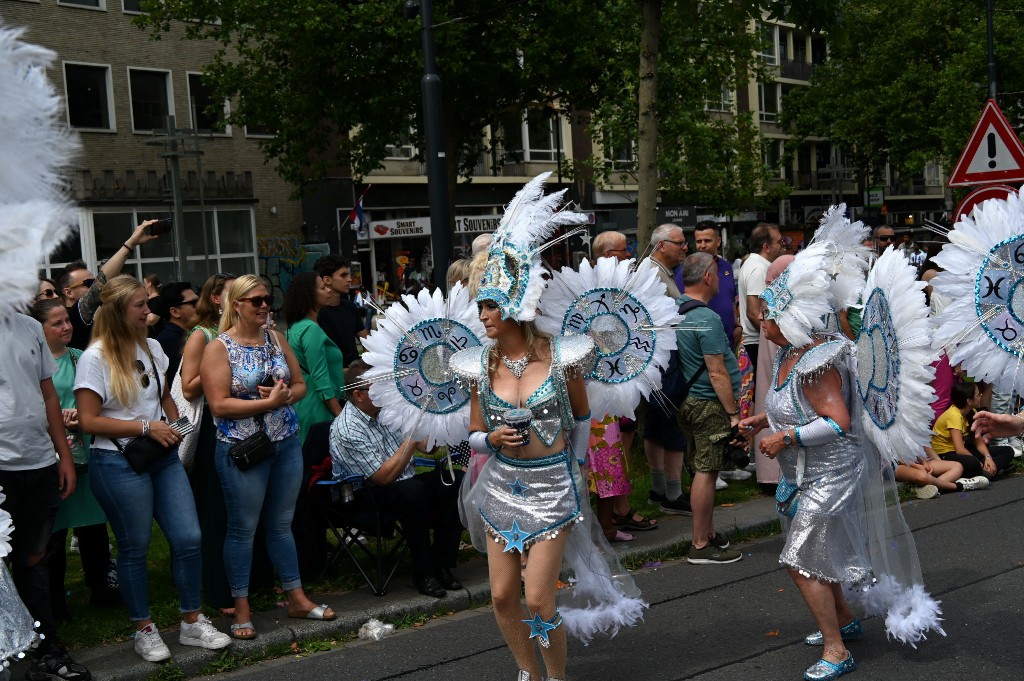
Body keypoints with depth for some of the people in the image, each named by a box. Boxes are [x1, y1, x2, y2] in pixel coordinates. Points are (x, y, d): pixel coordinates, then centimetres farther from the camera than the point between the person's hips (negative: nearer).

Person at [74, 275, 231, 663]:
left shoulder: (153, 348, 9)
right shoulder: (96, 358, -9)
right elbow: (89, 421, -12)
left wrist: (174, 428, 4)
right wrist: (146, 427, -16)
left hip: (163, 457, 6)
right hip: (118, 463, -6)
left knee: (188, 537, 2)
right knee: (135, 548, 6)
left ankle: (192, 623, 19)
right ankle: (144, 630, 24)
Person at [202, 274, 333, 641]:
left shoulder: (276, 339, 8)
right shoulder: (219, 348, -8)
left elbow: (300, 384, 11)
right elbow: (219, 405, -15)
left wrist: (286, 395, -11)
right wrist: (268, 402, -19)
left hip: (286, 444, 5)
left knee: (282, 523, 15)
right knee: (242, 528, 5)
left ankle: (296, 597, 24)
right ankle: (241, 608, 17)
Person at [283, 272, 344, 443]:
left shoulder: (297, 326, 12)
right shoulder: (311, 329, -18)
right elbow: (321, 381, -21)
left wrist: (342, 372, 28)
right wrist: (340, 414, -20)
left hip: (303, 406, 10)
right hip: (317, 410, -10)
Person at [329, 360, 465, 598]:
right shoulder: (347, 430, -20)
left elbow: (425, 445, 14)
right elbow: (384, 476, -24)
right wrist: (414, 434, -24)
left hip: (405, 484, 8)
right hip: (367, 494, -8)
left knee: (456, 480, -13)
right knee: (413, 490, -37)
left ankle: (442, 564, -10)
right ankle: (423, 572, -22)